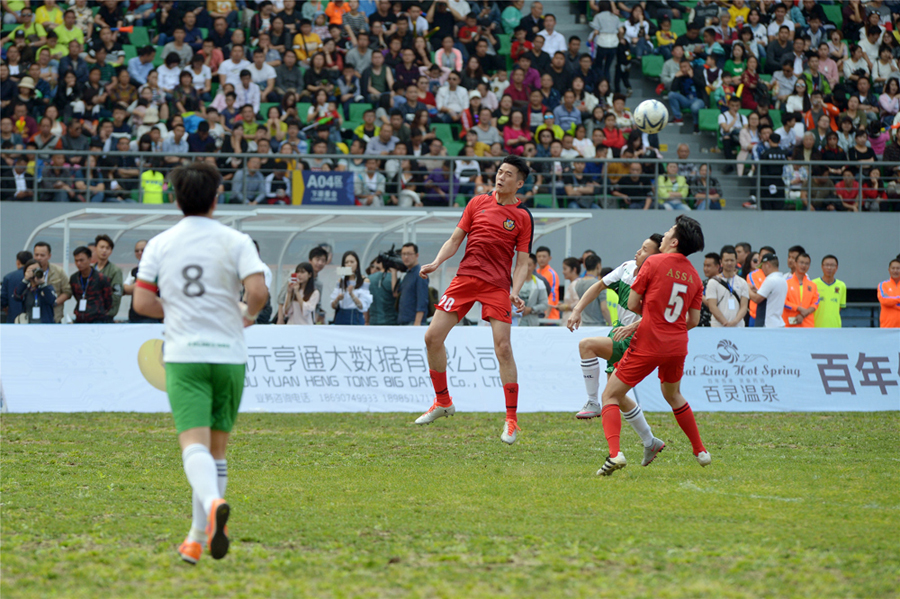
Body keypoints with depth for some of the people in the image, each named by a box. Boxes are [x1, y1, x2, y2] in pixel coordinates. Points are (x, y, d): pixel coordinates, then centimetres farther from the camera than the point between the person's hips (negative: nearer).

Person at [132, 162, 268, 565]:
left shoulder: (159, 245, 4)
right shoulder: (236, 242, 0)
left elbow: (142, 301, 1)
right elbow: (257, 290, -13)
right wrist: (248, 315, 8)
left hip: (183, 354, -1)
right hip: (229, 354, 1)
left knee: (194, 443, -13)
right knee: (217, 447, 13)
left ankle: (212, 503, -43)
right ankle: (198, 538, 15)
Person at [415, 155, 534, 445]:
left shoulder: (523, 217, 2)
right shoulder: (478, 202, 9)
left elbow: (523, 263, 1)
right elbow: (455, 239, 13)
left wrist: (515, 291, -16)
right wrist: (436, 263, -4)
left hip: (497, 285, -3)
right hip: (465, 277, 3)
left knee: (503, 347, -13)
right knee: (433, 336, -4)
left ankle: (511, 420, -7)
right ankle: (443, 402, 15)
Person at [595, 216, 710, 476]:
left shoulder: (654, 263, -8)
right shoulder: (693, 275, 7)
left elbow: (632, 304, -6)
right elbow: (693, 320, 11)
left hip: (648, 345, -6)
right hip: (677, 347, 6)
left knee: (610, 396, 1)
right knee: (673, 395, 31)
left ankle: (614, 453, -19)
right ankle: (700, 451, 33)